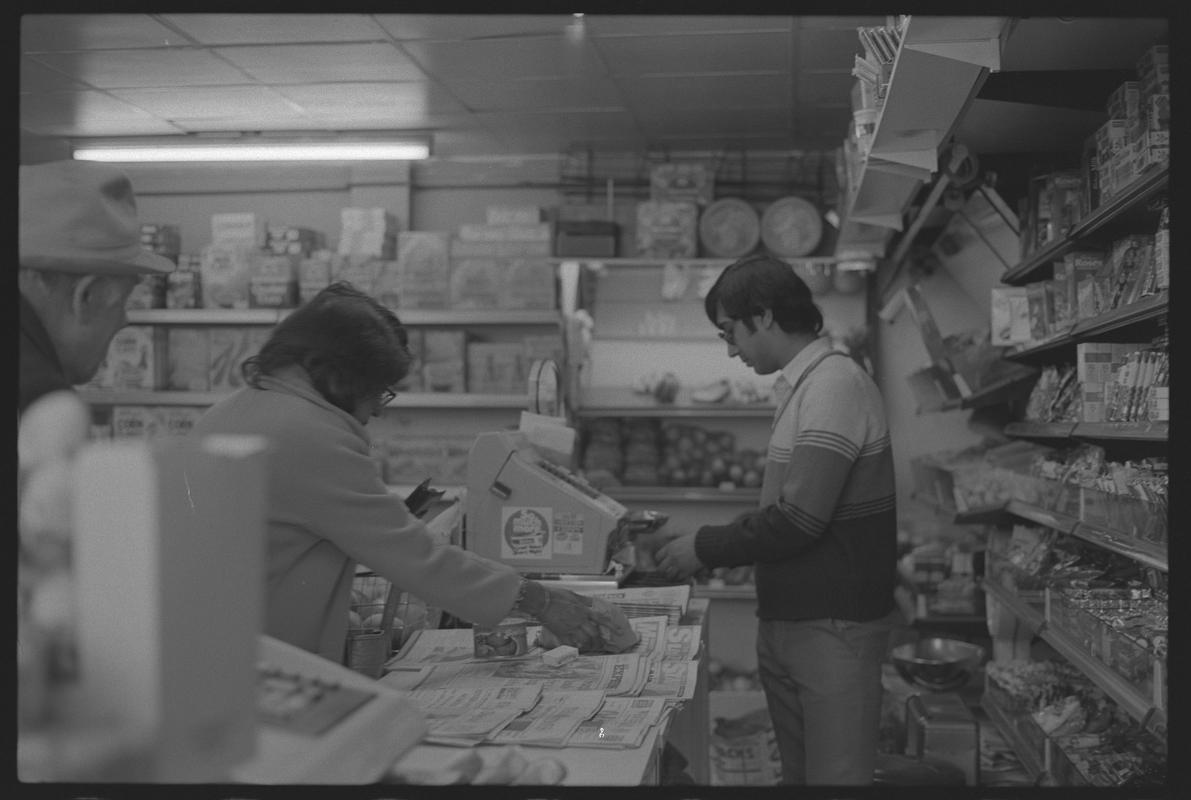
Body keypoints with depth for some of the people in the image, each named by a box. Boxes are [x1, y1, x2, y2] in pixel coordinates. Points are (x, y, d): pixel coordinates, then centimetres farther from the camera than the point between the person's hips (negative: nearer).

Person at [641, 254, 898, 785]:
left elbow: (799, 520, -22)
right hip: (789, 622, 9)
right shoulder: (803, 387, 14)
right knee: (797, 773, 16)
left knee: (836, 777, -1)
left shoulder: (836, 384, -16)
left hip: (833, 628, -9)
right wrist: (698, 542, 10)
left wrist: (704, 549, -11)